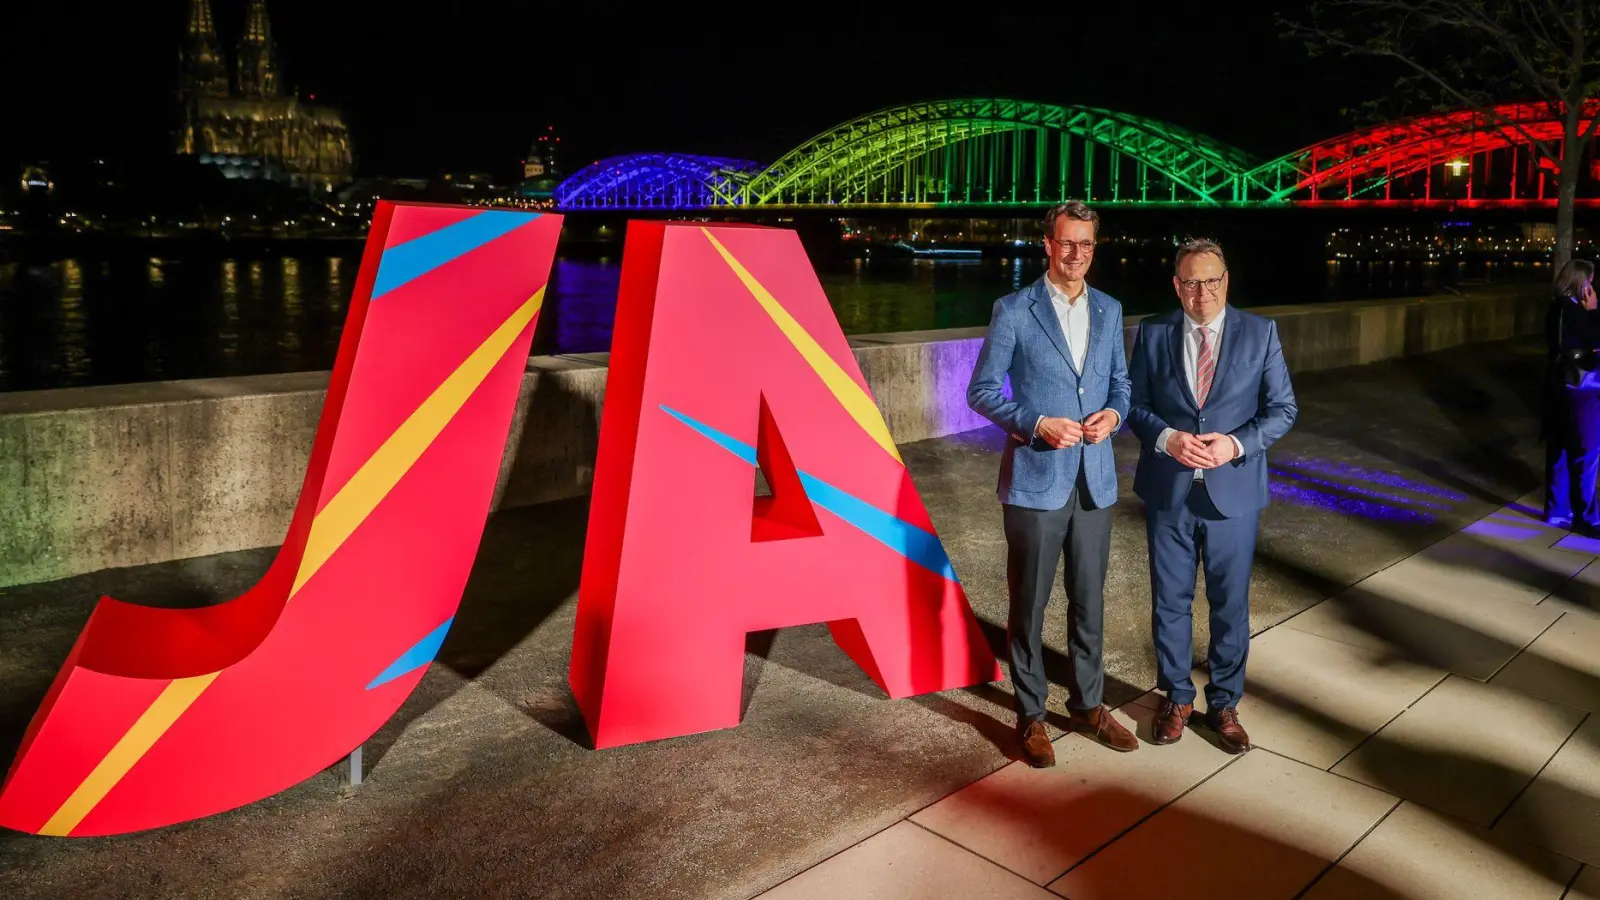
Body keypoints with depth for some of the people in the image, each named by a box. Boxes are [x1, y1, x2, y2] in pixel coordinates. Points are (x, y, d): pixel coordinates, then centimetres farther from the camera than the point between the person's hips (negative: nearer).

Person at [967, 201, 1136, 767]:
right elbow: (981, 390, -6)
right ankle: (1031, 715, 20)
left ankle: (1088, 705, 30)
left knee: (1089, 600, 14)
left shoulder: (1109, 310, 9)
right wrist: (1037, 423, -19)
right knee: (1029, 603, 6)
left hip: (1094, 481, 5)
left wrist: (1114, 413, -5)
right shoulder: (1013, 310, -6)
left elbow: (1120, 381, 17)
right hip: (1035, 480, -4)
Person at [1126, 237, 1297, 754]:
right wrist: (1167, 438, -17)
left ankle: (1224, 704, 28)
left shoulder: (1260, 333, -1)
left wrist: (1237, 443, -17)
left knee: (1231, 604, 10)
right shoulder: (1152, 334, -1)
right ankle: (1176, 698, 30)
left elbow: (1283, 408, -1)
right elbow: (1135, 404, 1)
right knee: (1170, 600, 11)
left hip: (1233, 492, 0)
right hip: (1168, 492, 1)